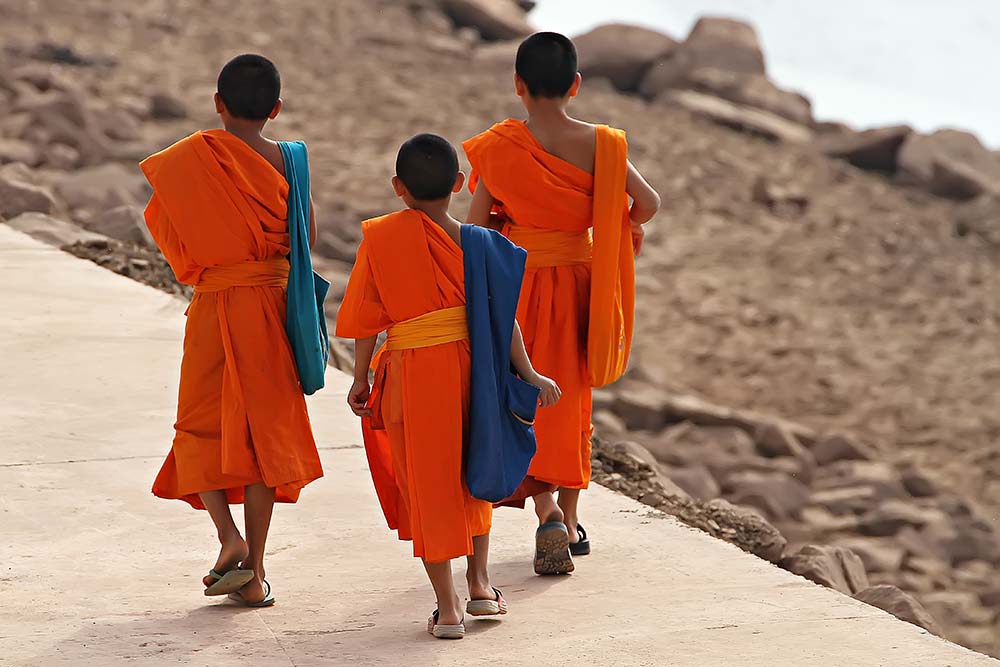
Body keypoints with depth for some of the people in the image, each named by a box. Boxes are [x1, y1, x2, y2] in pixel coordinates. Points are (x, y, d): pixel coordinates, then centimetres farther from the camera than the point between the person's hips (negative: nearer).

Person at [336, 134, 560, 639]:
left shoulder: (379, 237, -4)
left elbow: (366, 318, -2)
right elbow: (499, 314, -4)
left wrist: (360, 379, 8)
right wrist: (527, 374, 2)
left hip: (411, 374, -2)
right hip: (471, 364, 2)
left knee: (426, 483, 7)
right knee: (471, 473, 25)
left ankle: (447, 608, 6)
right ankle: (480, 583, 26)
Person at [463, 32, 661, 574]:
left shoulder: (498, 146, -9)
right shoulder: (598, 144, -7)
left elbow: (477, 222, -5)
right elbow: (648, 202, -6)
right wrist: (629, 226, 16)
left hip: (518, 280, -2)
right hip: (578, 283, 2)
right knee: (571, 397, 17)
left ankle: (546, 511, -15)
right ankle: (570, 521, 25)